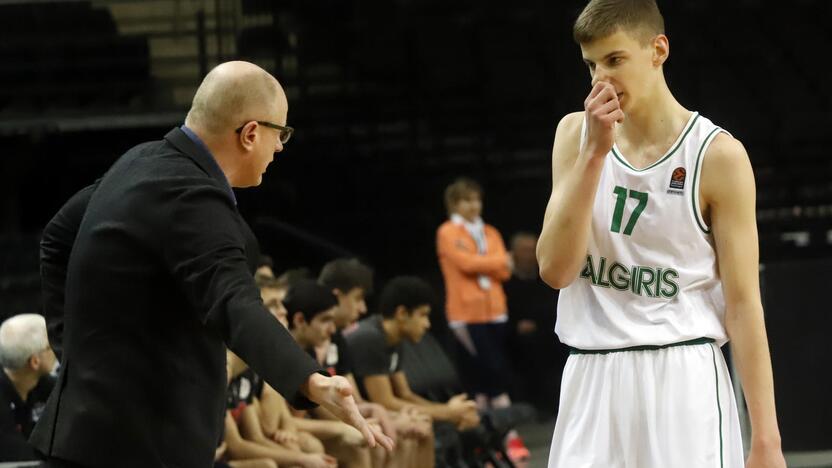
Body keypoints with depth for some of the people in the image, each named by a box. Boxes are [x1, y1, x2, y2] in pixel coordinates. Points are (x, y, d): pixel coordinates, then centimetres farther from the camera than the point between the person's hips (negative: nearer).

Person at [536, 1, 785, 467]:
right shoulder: (576, 134, 7)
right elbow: (555, 268, -4)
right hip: (591, 381, 4)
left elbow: (743, 303, -5)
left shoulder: (716, 155, -5)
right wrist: (594, 152, -12)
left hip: (682, 384, -4)